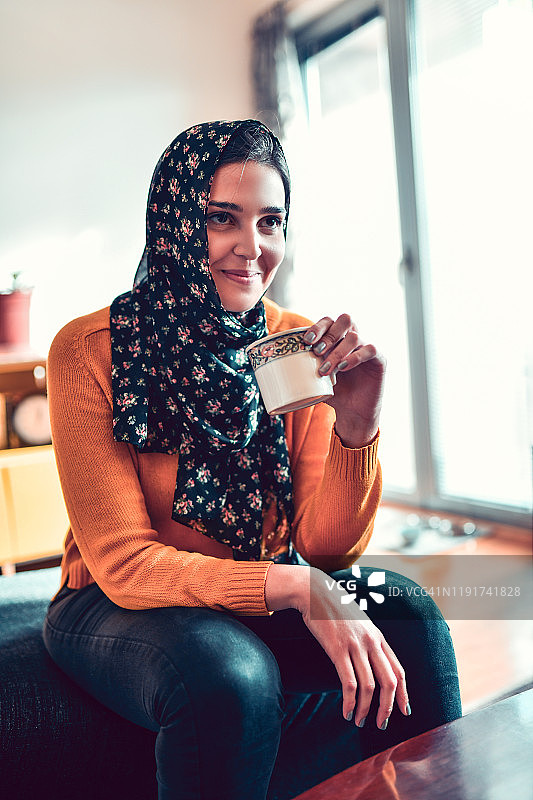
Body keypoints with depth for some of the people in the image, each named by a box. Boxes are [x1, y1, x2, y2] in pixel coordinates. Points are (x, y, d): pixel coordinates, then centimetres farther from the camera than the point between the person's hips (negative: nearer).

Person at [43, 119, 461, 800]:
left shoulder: (300, 349, -7)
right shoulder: (88, 353, -16)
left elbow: (328, 548, -9)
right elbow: (124, 563, -19)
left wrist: (357, 424, -27)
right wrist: (293, 587, -31)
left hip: (265, 608, 3)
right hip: (119, 608, -2)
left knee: (406, 620, -22)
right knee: (228, 671, -33)